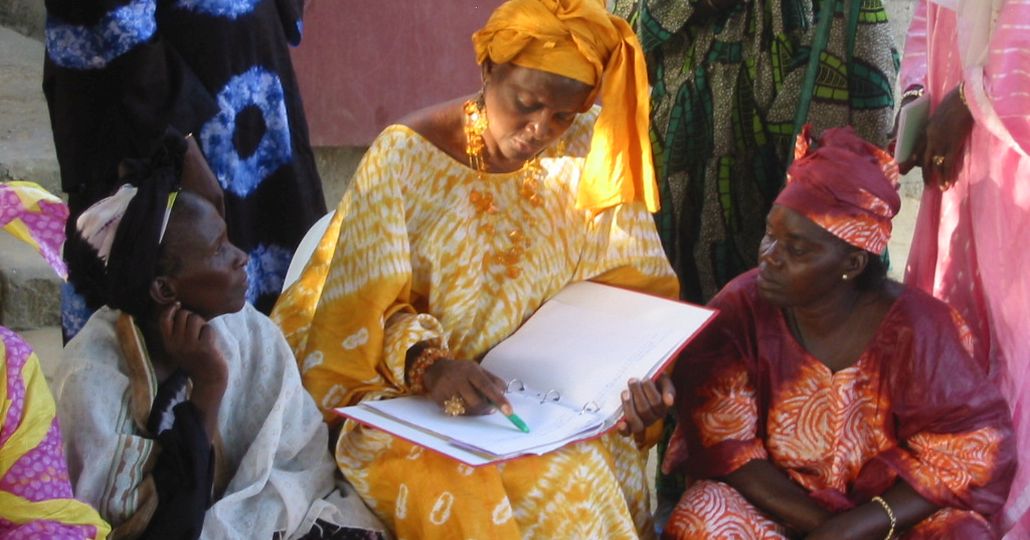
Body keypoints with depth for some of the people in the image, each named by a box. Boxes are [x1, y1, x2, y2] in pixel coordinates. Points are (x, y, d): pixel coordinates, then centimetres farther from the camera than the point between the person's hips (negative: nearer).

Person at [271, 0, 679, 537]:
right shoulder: (407, 154, -8)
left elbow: (629, 289, 5)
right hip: (416, 397, -2)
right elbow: (369, 309, -8)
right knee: (472, 493, -31)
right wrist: (426, 362, -27)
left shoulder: (588, 155, -1)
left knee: (587, 477, -28)